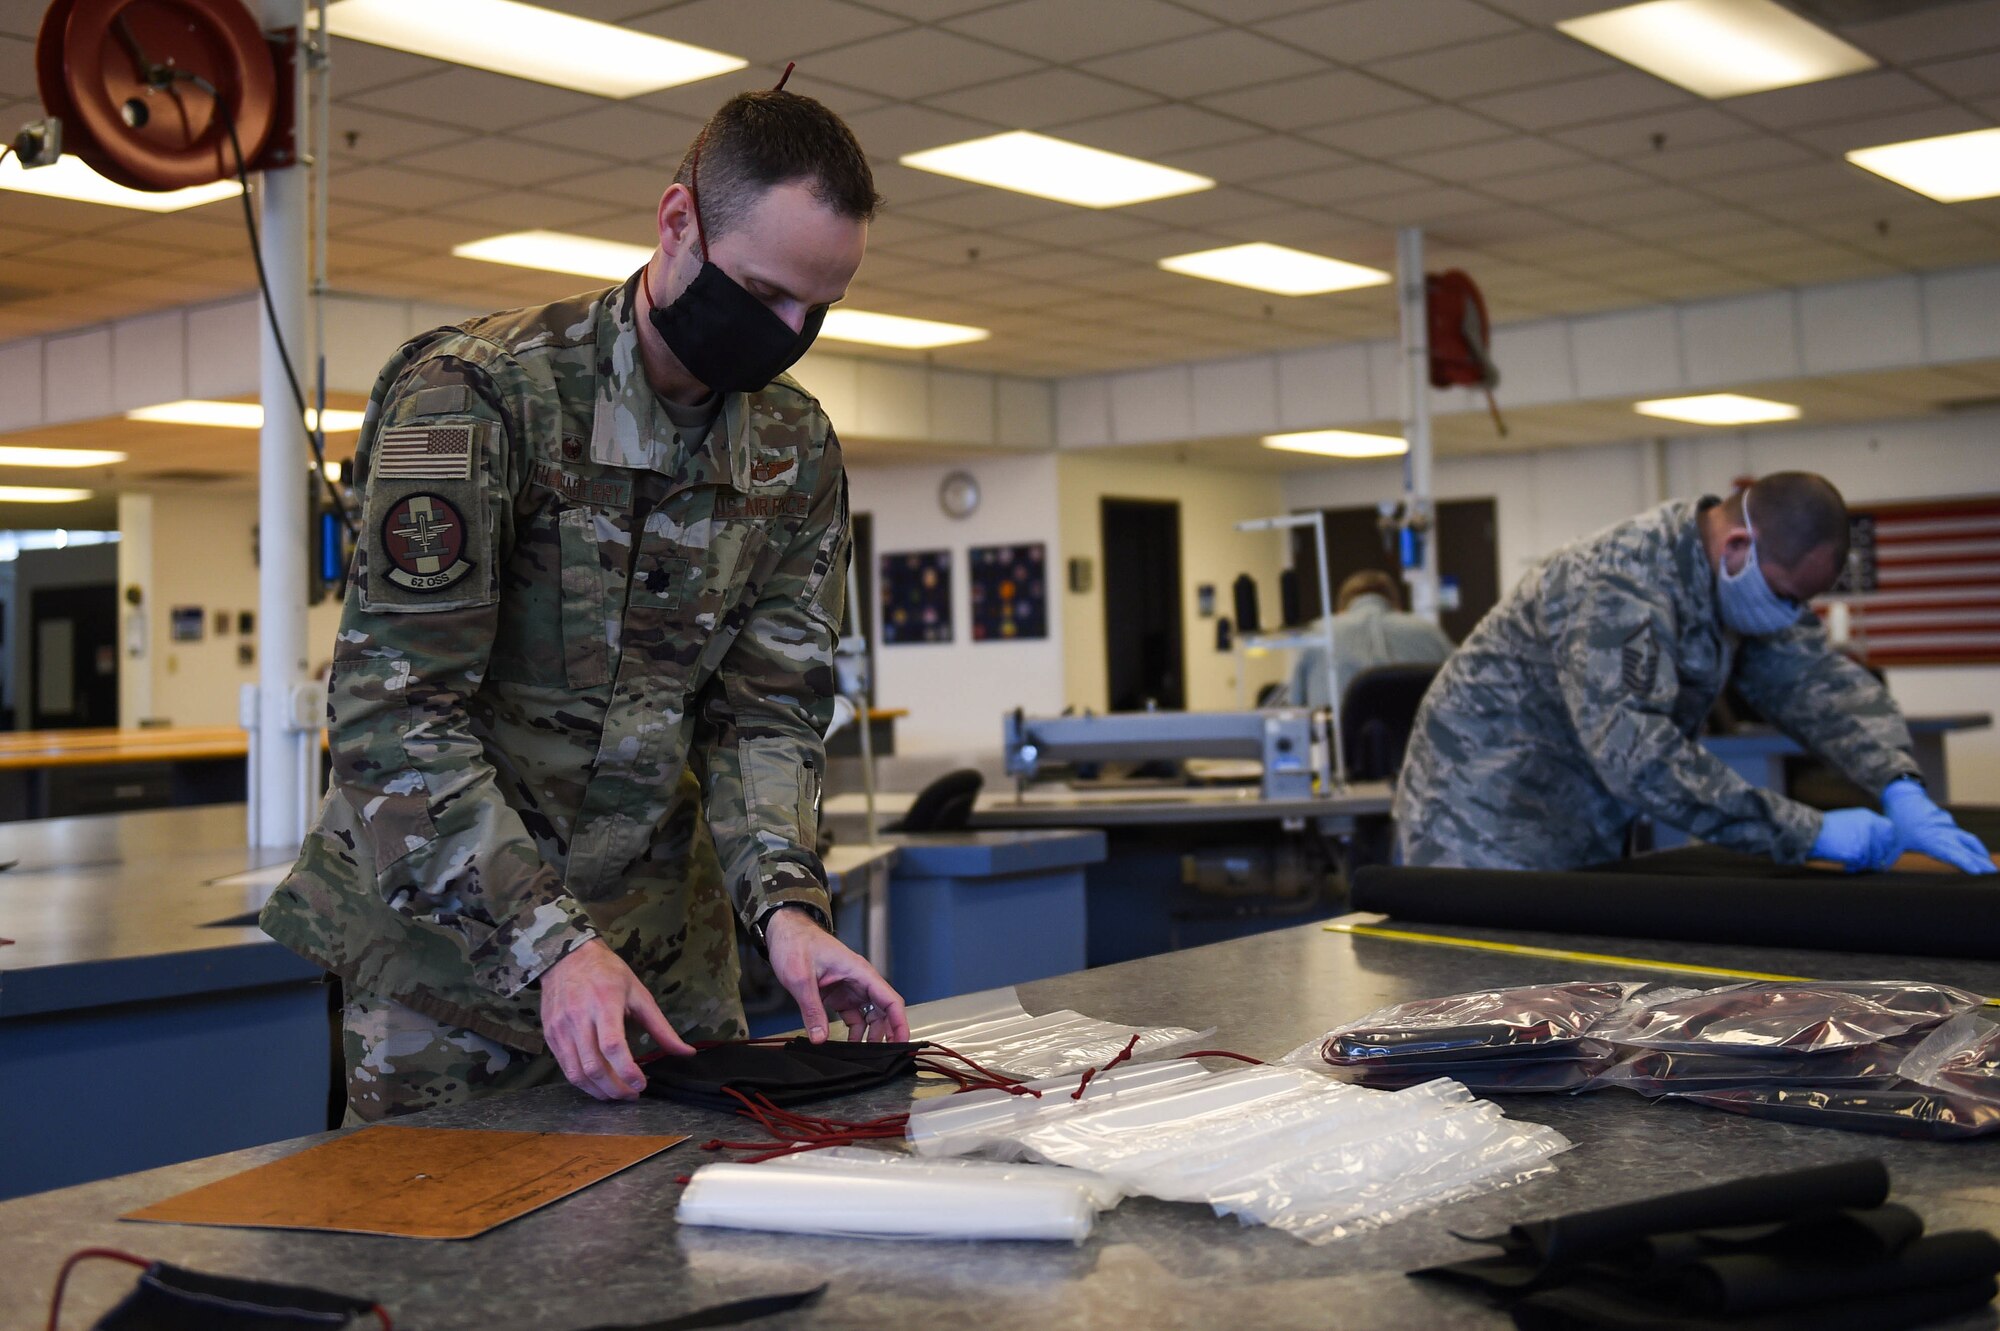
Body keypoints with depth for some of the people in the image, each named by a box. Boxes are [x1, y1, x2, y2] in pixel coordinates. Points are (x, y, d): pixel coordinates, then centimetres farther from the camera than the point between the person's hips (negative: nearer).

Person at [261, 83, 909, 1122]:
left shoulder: (797, 450, 1)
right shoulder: (477, 393, -18)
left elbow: (769, 708, 0)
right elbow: (394, 714, -22)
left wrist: (785, 901, -19)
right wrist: (552, 943, -29)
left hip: (665, 945, 5)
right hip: (452, 925, -5)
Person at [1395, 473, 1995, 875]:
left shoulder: (1738, 580, 1)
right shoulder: (1620, 588, -28)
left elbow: (1819, 679, -3)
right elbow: (1636, 753, -38)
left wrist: (1903, 791, -21)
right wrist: (1809, 833, -36)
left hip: (1576, 840, 9)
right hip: (1486, 835, -9)